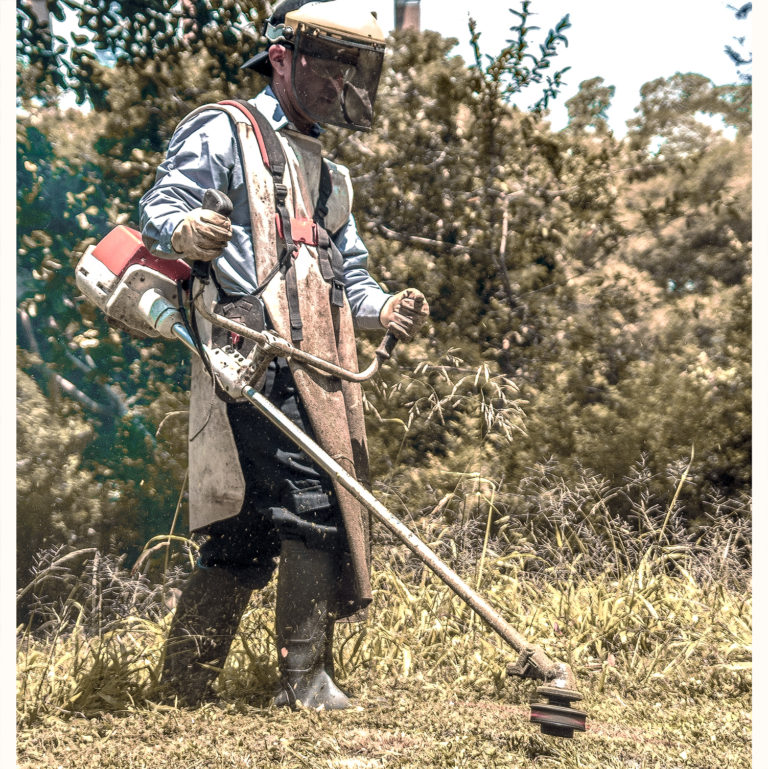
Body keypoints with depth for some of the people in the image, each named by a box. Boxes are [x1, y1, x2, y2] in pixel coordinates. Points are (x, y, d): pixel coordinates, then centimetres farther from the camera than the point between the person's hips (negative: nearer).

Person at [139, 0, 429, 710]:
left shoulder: (326, 172, 30)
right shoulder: (224, 132, 5)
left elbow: (348, 272, 28)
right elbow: (159, 205, -6)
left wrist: (384, 309, 7)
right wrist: (182, 230, -30)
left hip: (314, 368, 8)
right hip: (257, 356, -8)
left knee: (248, 527, 9)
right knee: (313, 506, -15)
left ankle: (184, 685, 17)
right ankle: (306, 680, -6)